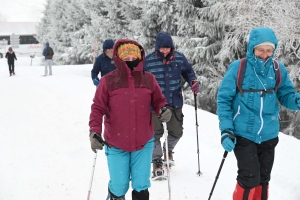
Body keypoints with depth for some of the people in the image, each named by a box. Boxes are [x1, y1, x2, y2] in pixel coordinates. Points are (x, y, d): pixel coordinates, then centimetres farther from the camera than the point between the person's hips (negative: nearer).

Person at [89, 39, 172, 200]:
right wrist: (95, 131, -18)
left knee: (141, 187, 10)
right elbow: (98, 108, -6)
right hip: (116, 145, -1)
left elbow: (158, 101, 9)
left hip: (143, 144, 2)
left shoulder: (148, 79, -1)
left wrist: (163, 109, -13)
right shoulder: (108, 81, -8)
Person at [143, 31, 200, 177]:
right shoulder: (149, 61, -9)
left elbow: (188, 71, 13)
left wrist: (193, 82, -5)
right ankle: (157, 161, 17)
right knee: (156, 133, 2)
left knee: (176, 132, 11)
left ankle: (168, 150, 42)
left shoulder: (179, 58, -2)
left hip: (175, 102, 3)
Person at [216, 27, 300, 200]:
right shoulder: (238, 67, -12)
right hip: (244, 134, -4)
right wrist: (226, 129, -14)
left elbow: (286, 95, 4)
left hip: (268, 135, 4)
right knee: (250, 178, -9)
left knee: (263, 179, 17)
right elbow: (224, 99, -7)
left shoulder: (279, 69, -3)